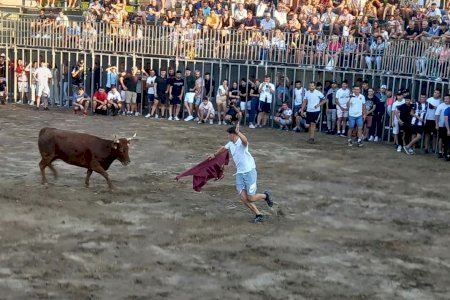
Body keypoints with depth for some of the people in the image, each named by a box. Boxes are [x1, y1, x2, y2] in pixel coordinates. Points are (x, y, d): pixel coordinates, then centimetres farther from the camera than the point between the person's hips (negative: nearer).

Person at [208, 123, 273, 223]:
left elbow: (245, 141, -41)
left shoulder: (241, 142, -14)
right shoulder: (230, 144, 11)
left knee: (250, 198, -5)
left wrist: (238, 132, -55)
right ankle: (258, 215, 9)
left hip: (249, 171, -7)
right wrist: (214, 155, 49)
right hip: (239, 173, 7)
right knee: (243, 198, -5)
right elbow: (223, 148, 34)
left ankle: (265, 196, 25)